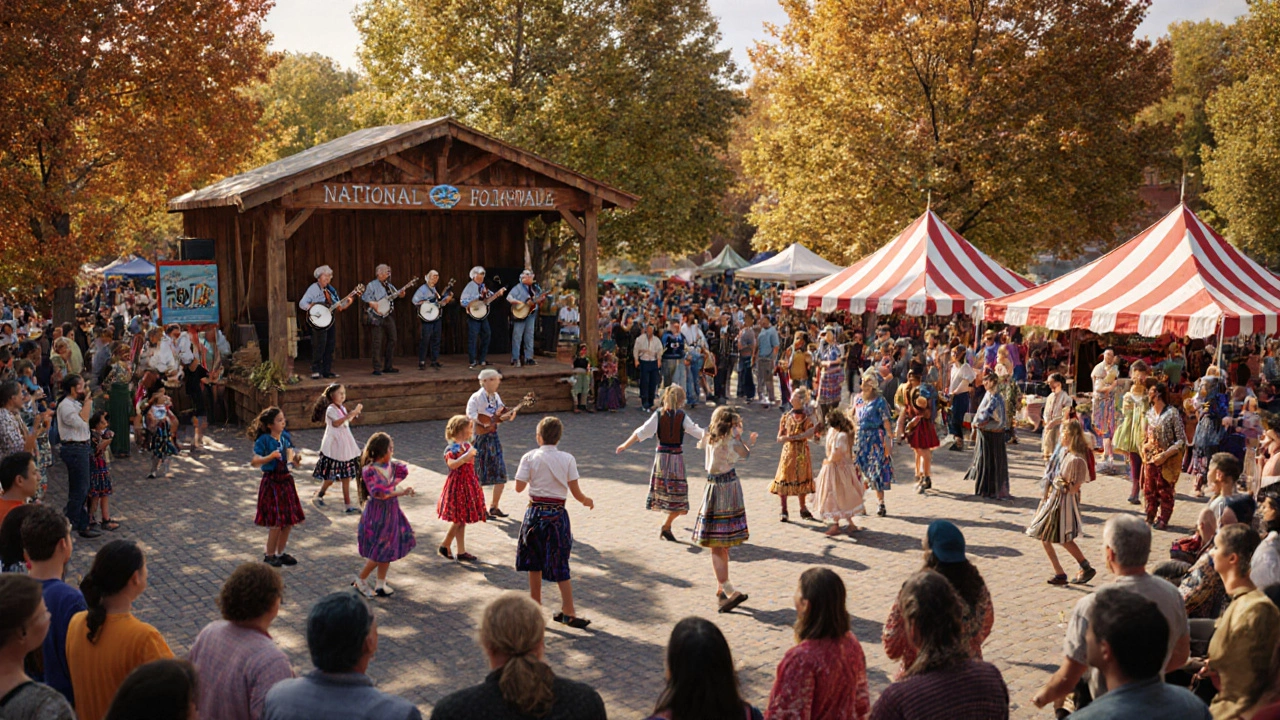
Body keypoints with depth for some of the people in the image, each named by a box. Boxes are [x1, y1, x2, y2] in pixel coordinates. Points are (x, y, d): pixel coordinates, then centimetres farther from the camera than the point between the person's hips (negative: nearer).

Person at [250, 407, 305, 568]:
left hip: (286, 480, 6)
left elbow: (294, 461, 15)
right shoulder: (264, 440, -12)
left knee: (289, 521, 9)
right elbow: (254, 462, -17)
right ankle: (269, 555, 13)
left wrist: (295, 458, -7)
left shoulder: (286, 437, 5)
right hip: (271, 482, -6)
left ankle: (281, 553, 24)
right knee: (277, 522, -4)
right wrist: (271, 456, -29)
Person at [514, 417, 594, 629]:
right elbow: (576, 493, -4)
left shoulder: (530, 457, -6)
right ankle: (568, 612, 6)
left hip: (536, 513, 0)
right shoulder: (567, 459, -5)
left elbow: (519, 487, -7)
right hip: (558, 515, 0)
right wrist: (587, 501, 17)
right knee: (560, 564, 8)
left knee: (535, 562, 14)